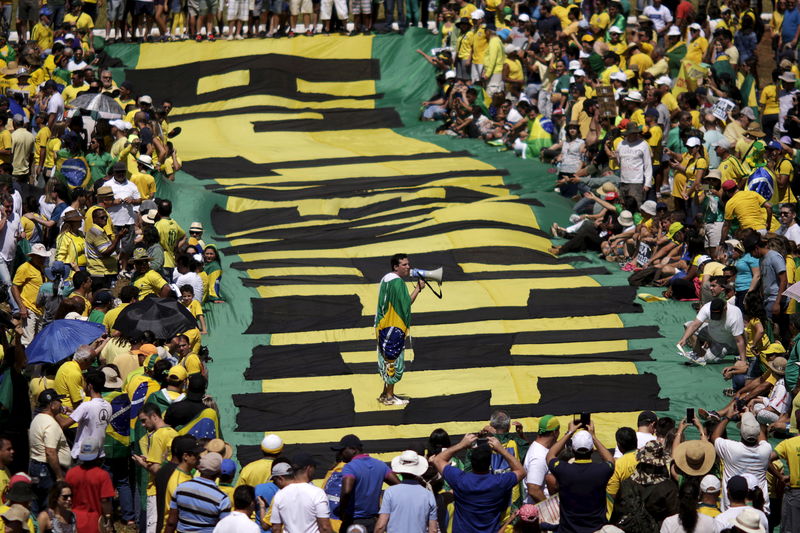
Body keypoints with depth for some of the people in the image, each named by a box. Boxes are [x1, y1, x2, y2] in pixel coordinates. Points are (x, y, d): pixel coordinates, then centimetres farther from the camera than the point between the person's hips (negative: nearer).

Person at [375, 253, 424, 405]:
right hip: (393, 327, -10)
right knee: (393, 360, -6)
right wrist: (418, 288, -10)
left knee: (388, 360, 15)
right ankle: (389, 397, -3)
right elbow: (406, 303, -19)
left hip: (385, 327, 10)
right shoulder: (397, 282, -17)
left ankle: (386, 394, 21)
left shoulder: (386, 279, 15)